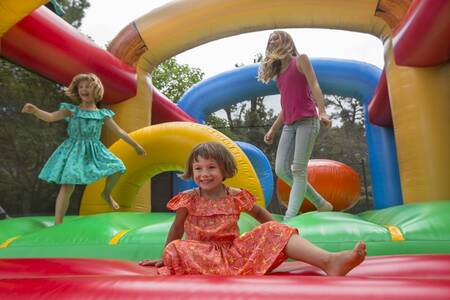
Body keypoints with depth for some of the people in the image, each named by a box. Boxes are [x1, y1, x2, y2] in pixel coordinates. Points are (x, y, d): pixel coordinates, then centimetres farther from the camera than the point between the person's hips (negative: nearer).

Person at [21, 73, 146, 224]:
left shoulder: (102, 114, 5)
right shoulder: (72, 110, 0)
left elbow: (119, 131, 8)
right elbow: (50, 117, -13)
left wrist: (136, 145, 10)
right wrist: (35, 110, -34)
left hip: (95, 151, 3)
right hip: (74, 151, -3)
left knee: (117, 168, -9)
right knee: (67, 187, -10)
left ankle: (106, 193, 22)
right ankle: (57, 224, -3)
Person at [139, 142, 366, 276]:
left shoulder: (236, 196, 1)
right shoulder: (188, 199, -4)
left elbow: (260, 214, 16)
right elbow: (176, 230, 8)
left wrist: (280, 236, 8)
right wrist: (165, 258, 16)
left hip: (234, 250, 2)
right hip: (201, 253, -1)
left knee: (273, 232, -20)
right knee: (176, 250, -36)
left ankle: (329, 261, -37)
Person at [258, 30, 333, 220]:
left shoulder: (300, 60, 5)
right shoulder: (278, 72, 22)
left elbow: (314, 85, -8)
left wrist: (322, 112, -23)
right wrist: (273, 129, 16)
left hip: (307, 121, -7)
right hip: (289, 125, 7)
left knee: (299, 170, -10)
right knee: (281, 170, -2)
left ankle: (289, 218, -9)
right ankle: (321, 204, 11)